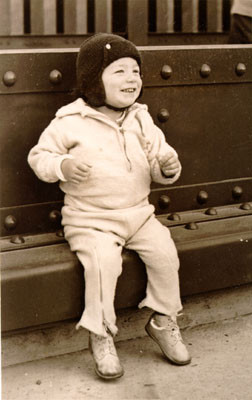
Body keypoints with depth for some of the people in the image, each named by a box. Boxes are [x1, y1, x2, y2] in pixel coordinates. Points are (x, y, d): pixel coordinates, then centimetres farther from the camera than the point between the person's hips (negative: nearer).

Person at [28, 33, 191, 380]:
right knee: (102, 260, -28)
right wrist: (62, 166, -20)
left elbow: (157, 167, 13)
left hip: (137, 213, 5)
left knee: (164, 250, -16)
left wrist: (167, 166, -10)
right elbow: (39, 156, 0)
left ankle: (164, 321, 7)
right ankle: (100, 335, -10)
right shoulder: (70, 123, -8)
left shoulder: (141, 121, 7)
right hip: (91, 220, -4)